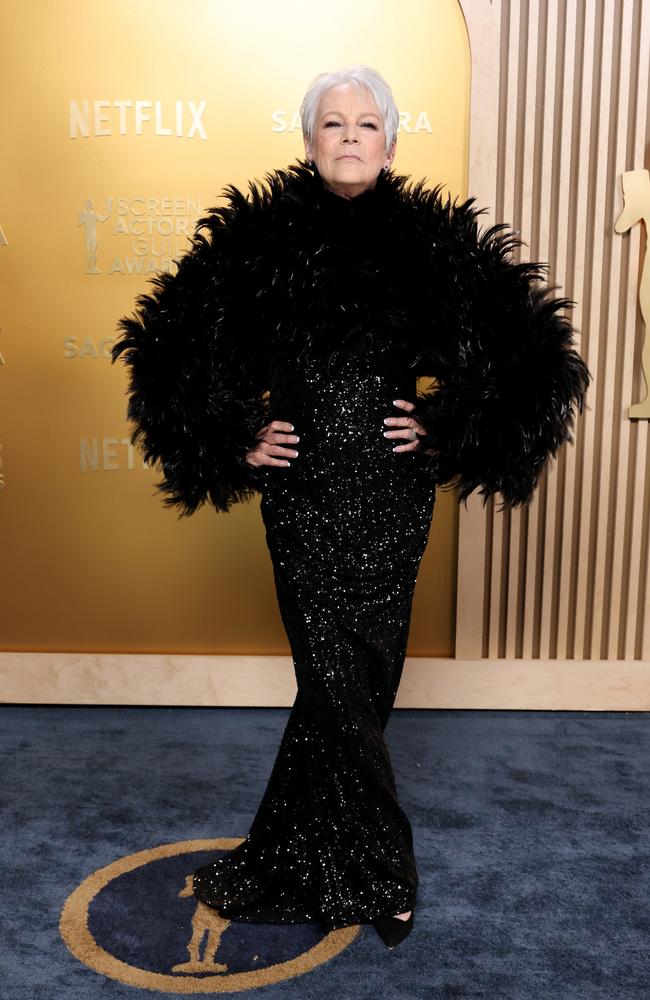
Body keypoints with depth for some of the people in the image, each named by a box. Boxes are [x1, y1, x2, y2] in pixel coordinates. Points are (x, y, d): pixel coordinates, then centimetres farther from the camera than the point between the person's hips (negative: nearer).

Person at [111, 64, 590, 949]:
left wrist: (444, 430, -1)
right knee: (341, 685, 3)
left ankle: (296, 862, 29)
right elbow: (180, 351, 11)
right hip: (299, 495, 1)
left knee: (348, 684, 7)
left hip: (392, 499, 0)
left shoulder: (431, 244, 0)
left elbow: (528, 359, 5)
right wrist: (239, 439, 2)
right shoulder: (263, 239, 2)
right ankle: (382, 876, 25)